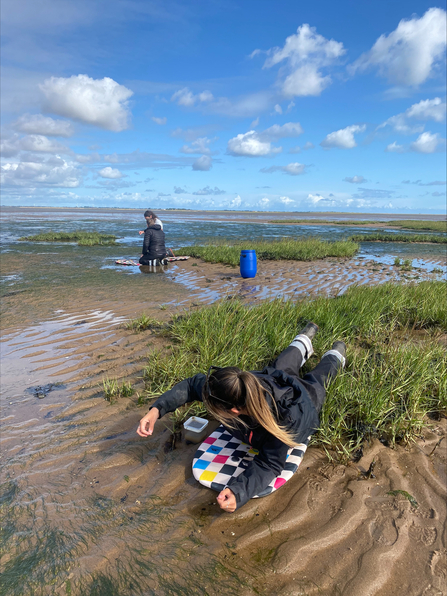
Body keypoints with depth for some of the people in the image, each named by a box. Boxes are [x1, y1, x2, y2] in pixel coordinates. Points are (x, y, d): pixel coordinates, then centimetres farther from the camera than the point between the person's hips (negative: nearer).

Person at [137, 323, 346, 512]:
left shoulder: (286, 418, -55)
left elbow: (270, 463, -45)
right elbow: (192, 385, -28)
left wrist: (238, 492, -63)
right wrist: (157, 409, -38)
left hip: (307, 395, -3)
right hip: (272, 378, 3)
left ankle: (336, 355, 65)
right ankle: (303, 342, 69)